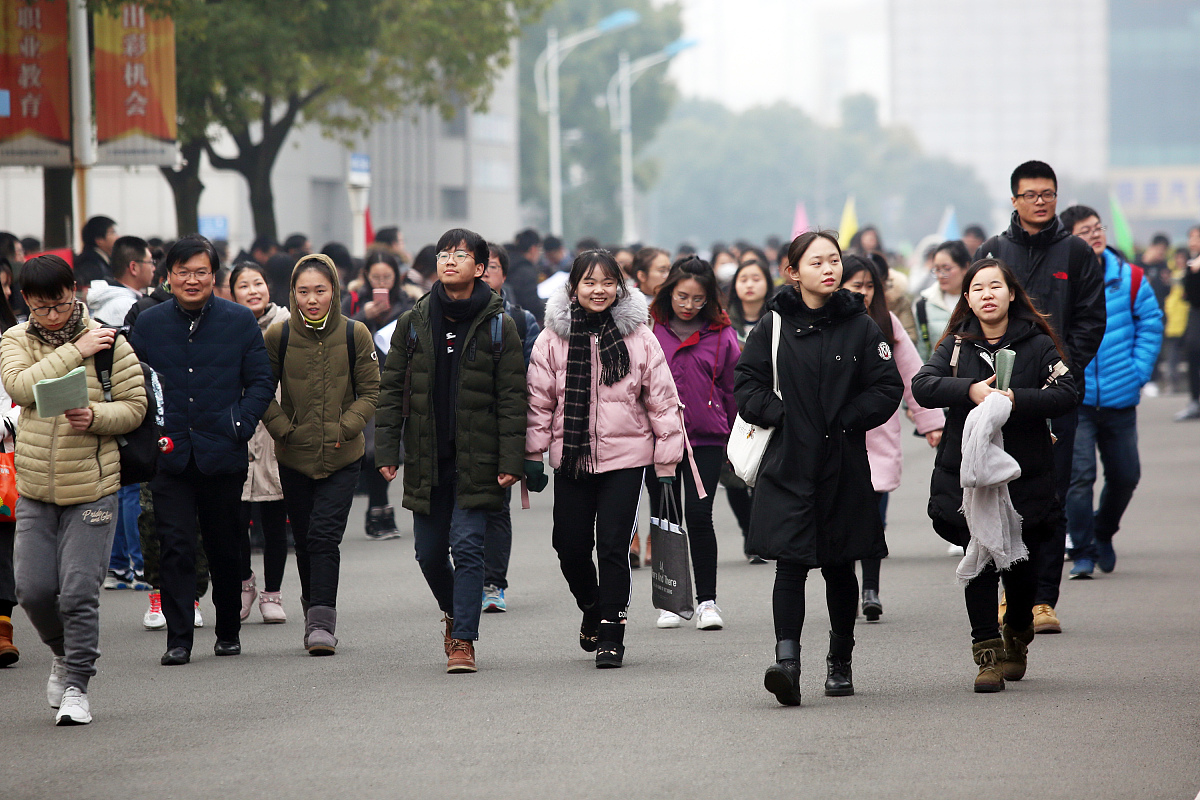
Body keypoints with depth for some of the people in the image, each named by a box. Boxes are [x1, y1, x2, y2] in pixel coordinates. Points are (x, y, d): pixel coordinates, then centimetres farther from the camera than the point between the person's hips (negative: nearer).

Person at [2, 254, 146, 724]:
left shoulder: (108, 342, -2)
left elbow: (135, 405, -1)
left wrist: (95, 417, -20)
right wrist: (75, 351, -17)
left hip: (92, 488, -3)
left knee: (79, 592, -7)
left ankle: (76, 685, 5)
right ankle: (63, 654, 31)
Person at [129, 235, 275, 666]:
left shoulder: (240, 321, 2)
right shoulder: (148, 324, 5)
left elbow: (261, 381, 4)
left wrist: (240, 427, -8)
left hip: (223, 454, 0)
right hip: (168, 455, 0)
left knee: (225, 549, 11)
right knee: (176, 547, -8)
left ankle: (229, 632, 27)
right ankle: (178, 641, -7)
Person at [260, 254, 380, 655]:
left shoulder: (355, 335, -4)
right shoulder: (278, 336, -3)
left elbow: (371, 393, 3)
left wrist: (345, 427, -9)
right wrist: (282, 428, -6)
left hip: (342, 457, -2)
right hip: (295, 457, 2)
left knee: (325, 536, -13)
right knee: (305, 540, 8)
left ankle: (321, 621, -13)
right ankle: (316, 611, 25)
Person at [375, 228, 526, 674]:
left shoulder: (498, 327, -1)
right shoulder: (413, 323, 6)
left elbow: (512, 399, -3)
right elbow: (391, 390, 8)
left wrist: (511, 460, -10)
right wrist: (386, 450, 0)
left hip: (476, 459, -3)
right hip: (427, 458, 3)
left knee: (467, 545, -11)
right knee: (429, 552, 9)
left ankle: (463, 640, -7)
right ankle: (454, 612, 35)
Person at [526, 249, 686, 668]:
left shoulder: (638, 336, 0)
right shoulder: (553, 339, 2)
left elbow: (662, 399, 2)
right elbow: (539, 400, 5)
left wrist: (667, 459, 1)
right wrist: (533, 456, 2)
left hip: (625, 456, -2)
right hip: (571, 457, 2)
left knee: (613, 546, -6)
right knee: (571, 546, 4)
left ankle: (612, 633, 4)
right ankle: (592, 609, 33)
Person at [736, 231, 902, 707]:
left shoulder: (860, 327, 4)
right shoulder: (774, 327, 2)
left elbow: (887, 389, 3)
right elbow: (746, 383, 3)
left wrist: (845, 420, -7)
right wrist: (779, 414, -11)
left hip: (844, 466, 1)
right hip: (788, 465, -1)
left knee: (839, 567, 11)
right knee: (790, 562, -13)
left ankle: (840, 663, 25)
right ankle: (787, 659, -22)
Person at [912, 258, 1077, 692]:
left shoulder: (1037, 344, 2)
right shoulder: (955, 346, 6)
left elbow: (1066, 392, -9)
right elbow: (923, 386, -8)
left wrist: (1016, 399, -22)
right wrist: (971, 391, -23)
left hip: (1025, 475, 0)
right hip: (965, 473, 0)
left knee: (1021, 566, 8)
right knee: (979, 563, -7)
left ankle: (1017, 638, 35)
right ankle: (988, 655, -1)